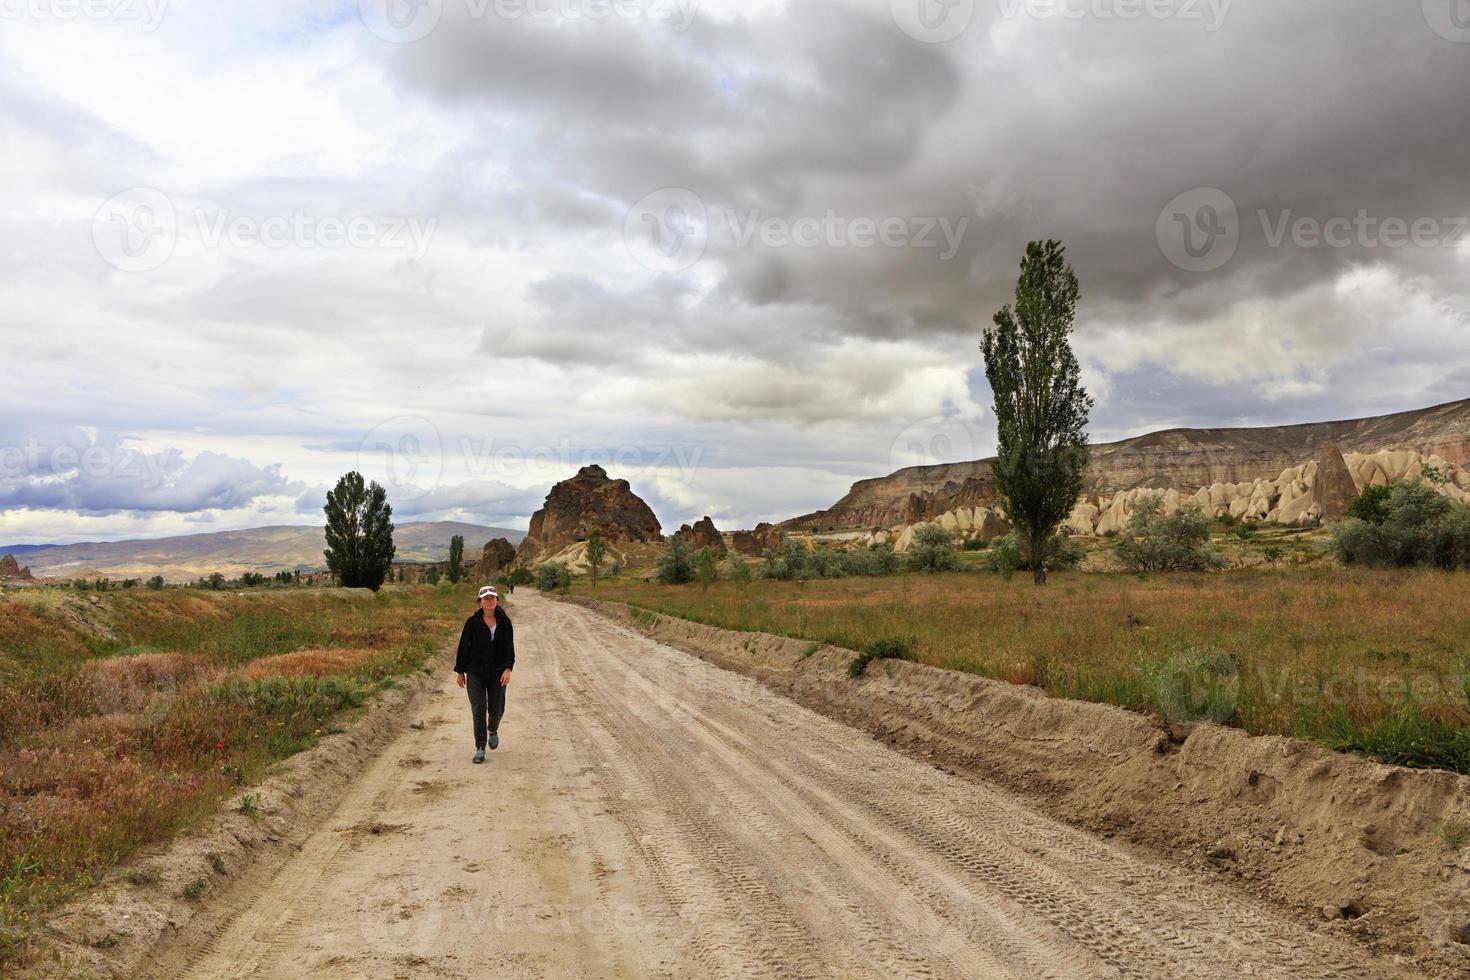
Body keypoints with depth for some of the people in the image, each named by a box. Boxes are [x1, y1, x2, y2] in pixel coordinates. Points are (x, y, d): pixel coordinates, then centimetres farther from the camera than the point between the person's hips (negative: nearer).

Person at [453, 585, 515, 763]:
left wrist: (508, 668, -15)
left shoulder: (504, 622, 0)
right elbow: (464, 647, 2)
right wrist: (460, 671, 3)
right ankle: (480, 748, 2)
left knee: (496, 709, 8)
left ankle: (493, 730, 41)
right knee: (478, 708, -7)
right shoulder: (473, 622, -3)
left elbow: (509, 647, -3)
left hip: (497, 673, 1)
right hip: (475, 673, -1)